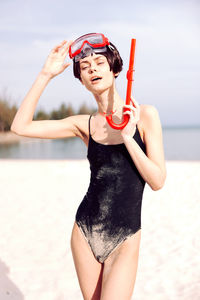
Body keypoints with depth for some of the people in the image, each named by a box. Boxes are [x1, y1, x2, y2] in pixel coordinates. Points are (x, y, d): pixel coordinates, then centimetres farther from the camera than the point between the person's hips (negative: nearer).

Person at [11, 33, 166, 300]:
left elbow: (158, 181, -6)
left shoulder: (144, 115, -5)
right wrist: (46, 75, -5)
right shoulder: (85, 124, 2)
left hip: (124, 240, -3)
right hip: (85, 232, 3)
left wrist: (128, 137, -17)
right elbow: (20, 126, -3)